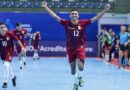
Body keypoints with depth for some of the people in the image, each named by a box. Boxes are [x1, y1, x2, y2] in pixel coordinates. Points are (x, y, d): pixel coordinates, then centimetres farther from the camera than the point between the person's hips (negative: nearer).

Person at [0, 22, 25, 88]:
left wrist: (22, 47, -3)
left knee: (6, 65, -20)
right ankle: (13, 77, 47)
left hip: (9, 51, -4)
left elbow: (17, 40, -6)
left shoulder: (9, 34, -18)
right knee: (7, 66, 19)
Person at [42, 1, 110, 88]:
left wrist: (105, 10, -21)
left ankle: (80, 77, 14)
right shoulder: (66, 23, -7)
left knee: (80, 66, -21)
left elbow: (95, 18, -11)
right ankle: (76, 83, 40)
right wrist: (46, 7, -12)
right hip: (70, 49, 2)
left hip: (80, 48, -2)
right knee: (73, 69, 13)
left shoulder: (83, 23, -9)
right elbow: (55, 16, -6)